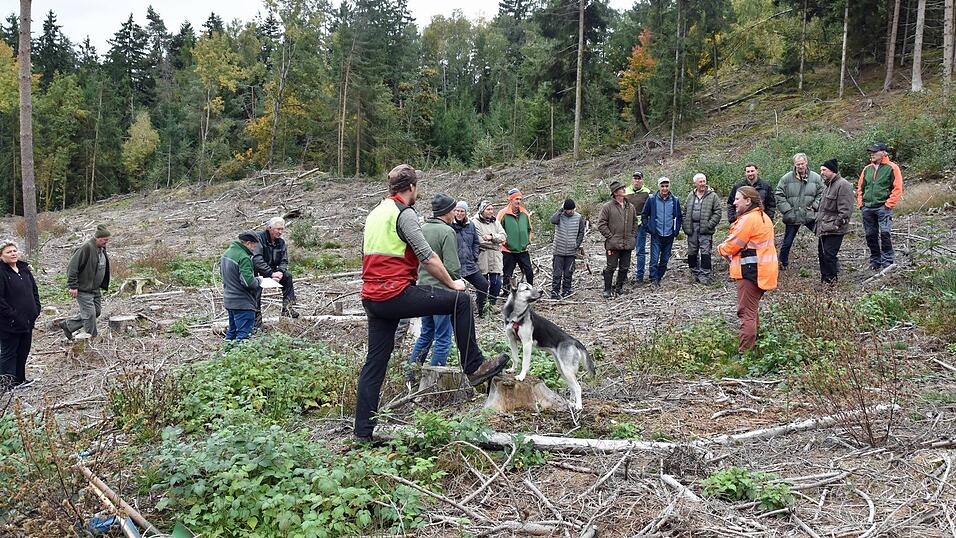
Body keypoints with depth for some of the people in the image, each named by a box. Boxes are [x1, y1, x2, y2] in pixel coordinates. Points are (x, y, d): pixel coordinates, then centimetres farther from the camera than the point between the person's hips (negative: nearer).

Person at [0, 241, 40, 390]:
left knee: (23, 351, 16)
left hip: (27, 321, 7)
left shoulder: (25, 269, 9)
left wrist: (36, 309, 6)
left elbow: (34, 290, 17)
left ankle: (19, 379, 28)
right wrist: (12, 315, -20)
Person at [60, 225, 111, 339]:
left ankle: (67, 325, 26)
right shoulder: (86, 248, -20)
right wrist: (73, 286, -21)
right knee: (90, 314, -6)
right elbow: (72, 267, -20)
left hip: (95, 289, 9)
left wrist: (103, 286, 22)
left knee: (97, 311, 13)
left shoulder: (102, 249, 9)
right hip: (83, 289, -9)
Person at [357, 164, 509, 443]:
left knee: (375, 362, 11)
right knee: (460, 300, -1)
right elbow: (428, 257, -13)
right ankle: (474, 367, 2)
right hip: (396, 293, -9)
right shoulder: (404, 213, -8)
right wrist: (452, 284, 0)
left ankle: (363, 431, 14)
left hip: (371, 298, 9)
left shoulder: (374, 213, 20)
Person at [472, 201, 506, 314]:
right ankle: (481, 310, 9)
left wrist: (492, 237, -14)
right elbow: (480, 241, -15)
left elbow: (503, 236, 4)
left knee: (496, 282, 3)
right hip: (482, 258, -5)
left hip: (495, 258, 5)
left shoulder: (495, 222, 14)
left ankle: (492, 305, 19)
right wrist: (495, 242, -5)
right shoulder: (475, 222, -6)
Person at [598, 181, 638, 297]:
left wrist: (633, 237, 11)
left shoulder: (631, 207, 11)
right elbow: (601, 224, -6)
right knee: (611, 267, -3)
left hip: (628, 244, 5)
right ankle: (607, 290, 7)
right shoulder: (608, 207, -6)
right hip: (613, 244, -5)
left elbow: (635, 223, 21)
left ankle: (619, 287, 25)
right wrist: (610, 236, -10)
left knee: (624, 267, 10)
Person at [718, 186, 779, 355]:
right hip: (762, 270, 10)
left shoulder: (748, 219, -17)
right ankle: (755, 344, 32)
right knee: (753, 309, 22)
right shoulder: (763, 217, 15)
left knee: (746, 313, -6)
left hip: (751, 271, -10)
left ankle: (744, 352, -4)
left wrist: (721, 248, 6)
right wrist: (727, 247, 6)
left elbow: (732, 245, -15)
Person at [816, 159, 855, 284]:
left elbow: (845, 209, -20)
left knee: (829, 255, -9)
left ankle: (830, 279, 2)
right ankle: (824, 278, 24)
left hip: (834, 230, -10)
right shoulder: (827, 185, 17)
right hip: (823, 227, 10)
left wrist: (837, 224, -20)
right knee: (821, 253, 14)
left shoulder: (843, 185, -15)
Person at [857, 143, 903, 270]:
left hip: (883, 207, -5)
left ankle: (887, 261, -7)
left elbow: (897, 189, -4)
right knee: (870, 235, 7)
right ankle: (875, 261, 16)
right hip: (867, 208, 6)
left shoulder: (892, 168, -1)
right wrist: (860, 203, 10)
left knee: (884, 233, -14)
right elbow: (860, 187, 21)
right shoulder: (867, 169, 15)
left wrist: (888, 204, -11)